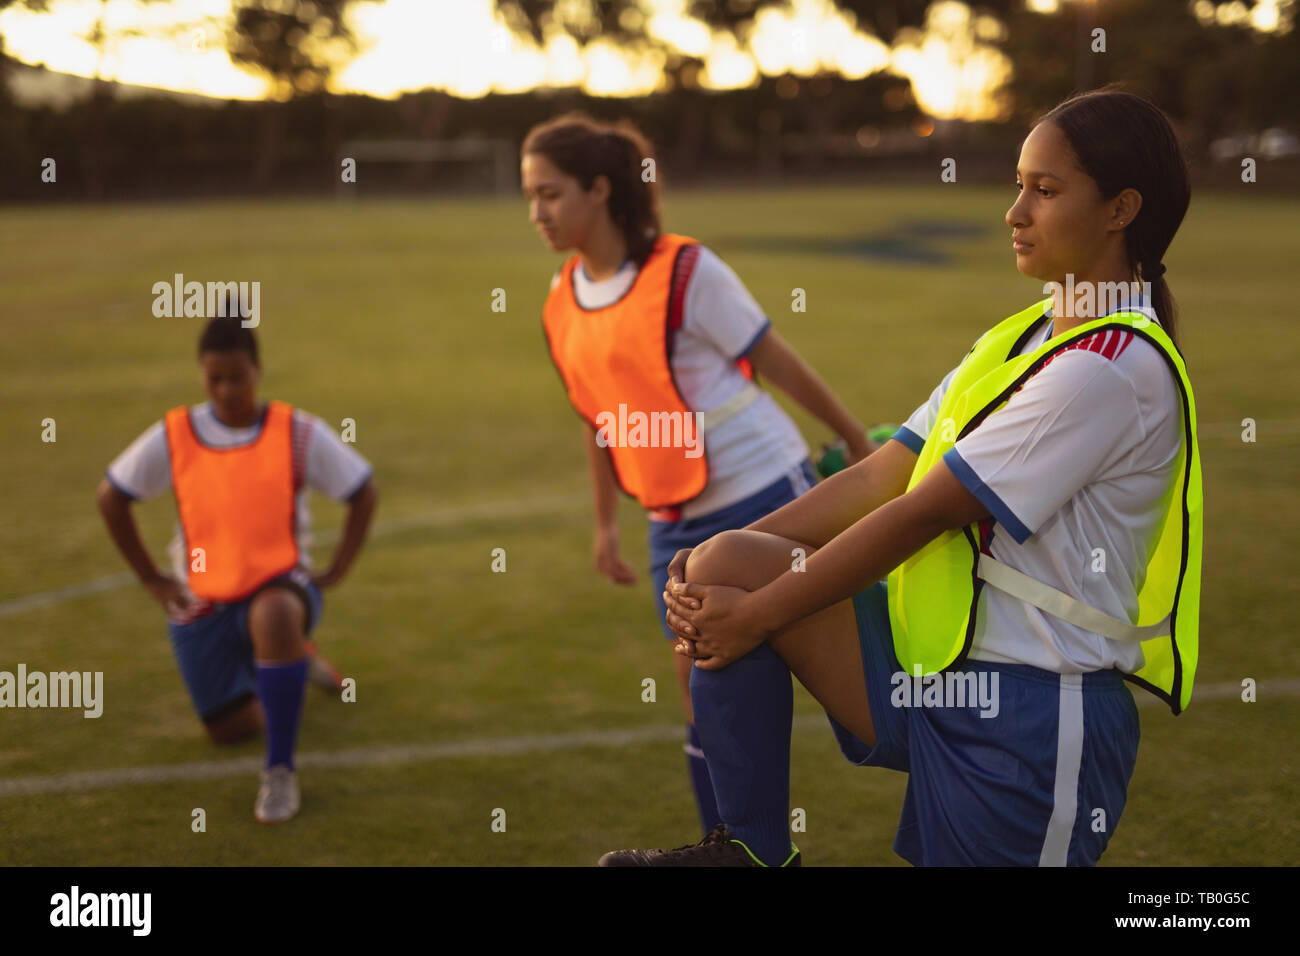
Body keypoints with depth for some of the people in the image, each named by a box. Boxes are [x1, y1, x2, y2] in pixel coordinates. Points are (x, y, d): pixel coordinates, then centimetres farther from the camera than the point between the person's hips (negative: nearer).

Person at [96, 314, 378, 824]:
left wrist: (334, 572, -6)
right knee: (231, 729, 0)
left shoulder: (298, 433, -9)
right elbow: (110, 496, 5)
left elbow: (364, 492, 0)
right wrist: (151, 578, 3)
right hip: (202, 603, 3)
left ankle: (281, 770, -29)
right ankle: (294, 655, 34)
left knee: (275, 615, -40)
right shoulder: (173, 437, -7)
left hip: (279, 584, -3)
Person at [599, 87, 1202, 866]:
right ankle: (754, 850, 2)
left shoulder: (1116, 365, -18)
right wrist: (722, 561, -5)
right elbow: (883, 475, 6)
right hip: (941, 666, 8)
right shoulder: (1024, 337, 13)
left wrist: (756, 614, -14)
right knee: (726, 565, -6)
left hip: (1033, 714, -8)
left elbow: (922, 513, -19)